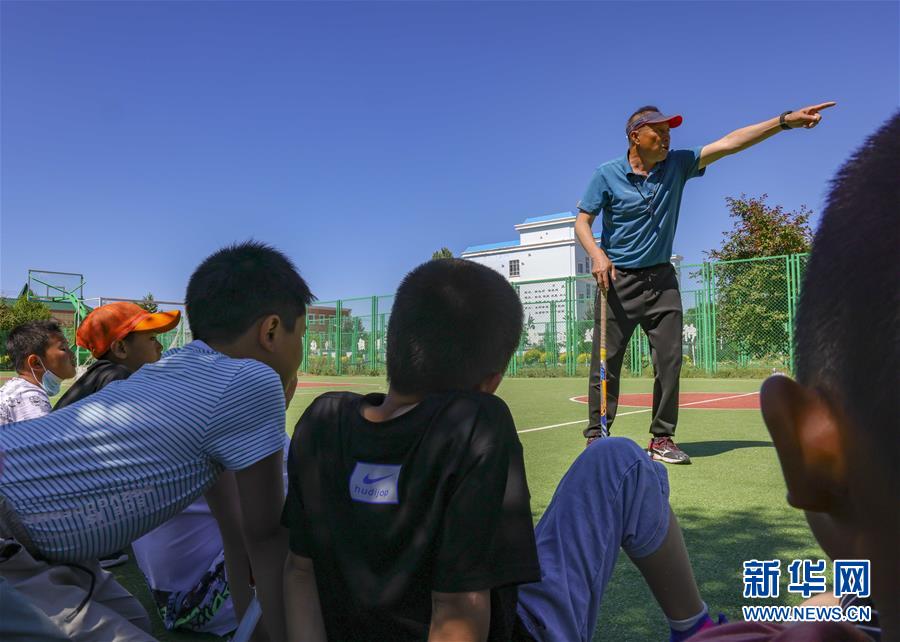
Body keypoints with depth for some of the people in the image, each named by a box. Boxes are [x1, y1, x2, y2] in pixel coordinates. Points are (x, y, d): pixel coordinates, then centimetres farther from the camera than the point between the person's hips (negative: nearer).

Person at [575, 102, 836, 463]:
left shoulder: (677, 165, 5)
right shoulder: (607, 175, -3)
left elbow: (728, 143, -1)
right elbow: (582, 222, -1)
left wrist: (785, 121, -8)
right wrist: (597, 254, -19)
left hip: (661, 280, 3)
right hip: (617, 281, -3)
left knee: (669, 361, 1)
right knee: (606, 362, -3)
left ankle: (662, 439, 12)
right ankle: (596, 436, 8)